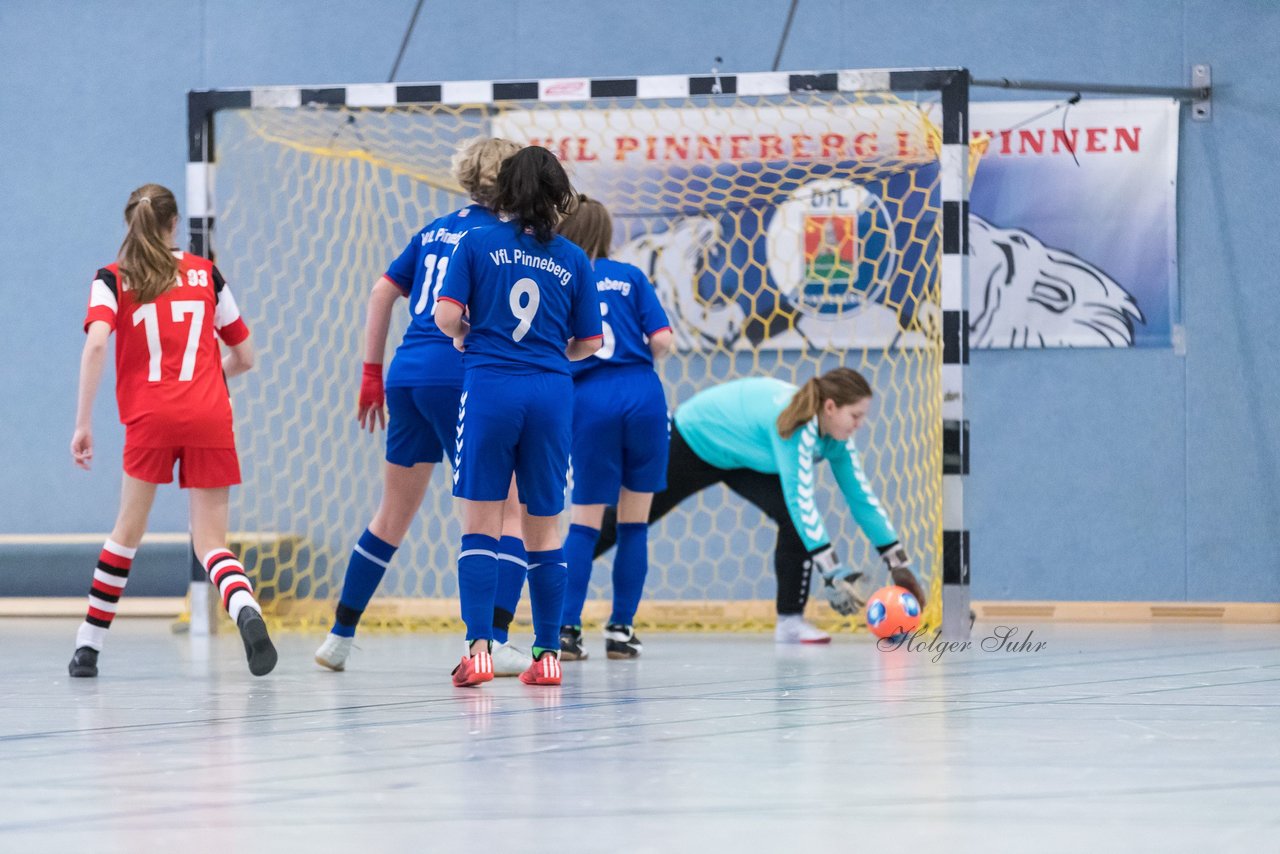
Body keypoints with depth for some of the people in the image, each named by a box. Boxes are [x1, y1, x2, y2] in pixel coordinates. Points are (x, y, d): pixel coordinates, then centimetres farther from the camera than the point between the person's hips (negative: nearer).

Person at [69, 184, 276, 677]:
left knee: (128, 530, 15)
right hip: (210, 416, 1)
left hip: (151, 415, -1)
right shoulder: (206, 273, 15)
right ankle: (245, 607, -29)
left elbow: (96, 344, -9)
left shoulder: (113, 279, 8)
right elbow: (244, 357, 19)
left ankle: (89, 645, 16)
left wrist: (83, 424, -9)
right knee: (210, 540, 2)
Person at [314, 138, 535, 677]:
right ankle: (494, 641, -11)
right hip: (459, 378, -7)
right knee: (511, 511, 1)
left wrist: (371, 373, 20)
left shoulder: (435, 231, 17)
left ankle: (340, 636, 23)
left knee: (393, 516, 19)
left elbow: (382, 293, 17)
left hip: (407, 373, 7)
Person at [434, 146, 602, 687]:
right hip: (551, 395, 2)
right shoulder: (572, 259, 7)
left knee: (481, 526, 0)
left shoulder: (477, 244, 1)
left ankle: (478, 648, -13)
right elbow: (588, 343, 9)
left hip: (490, 387, -2)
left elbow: (446, 315, -6)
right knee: (543, 530, 10)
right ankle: (548, 655, 11)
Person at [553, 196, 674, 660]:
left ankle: (567, 627, -3)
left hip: (589, 401, 0)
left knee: (585, 522, 8)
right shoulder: (629, 276, 7)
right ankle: (621, 629, 9)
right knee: (634, 521, 9)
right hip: (642, 395, 0)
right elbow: (662, 340, 1)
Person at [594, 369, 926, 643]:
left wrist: (898, 563, -11)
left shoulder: (835, 433, -17)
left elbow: (861, 495, -10)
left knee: (796, 519, -14)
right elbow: (801, 500, -45)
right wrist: (834, 573, -47)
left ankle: (790, 620, -8)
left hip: (736, 454, 7)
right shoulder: (797, 425, -40)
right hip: (693, 441, -7)